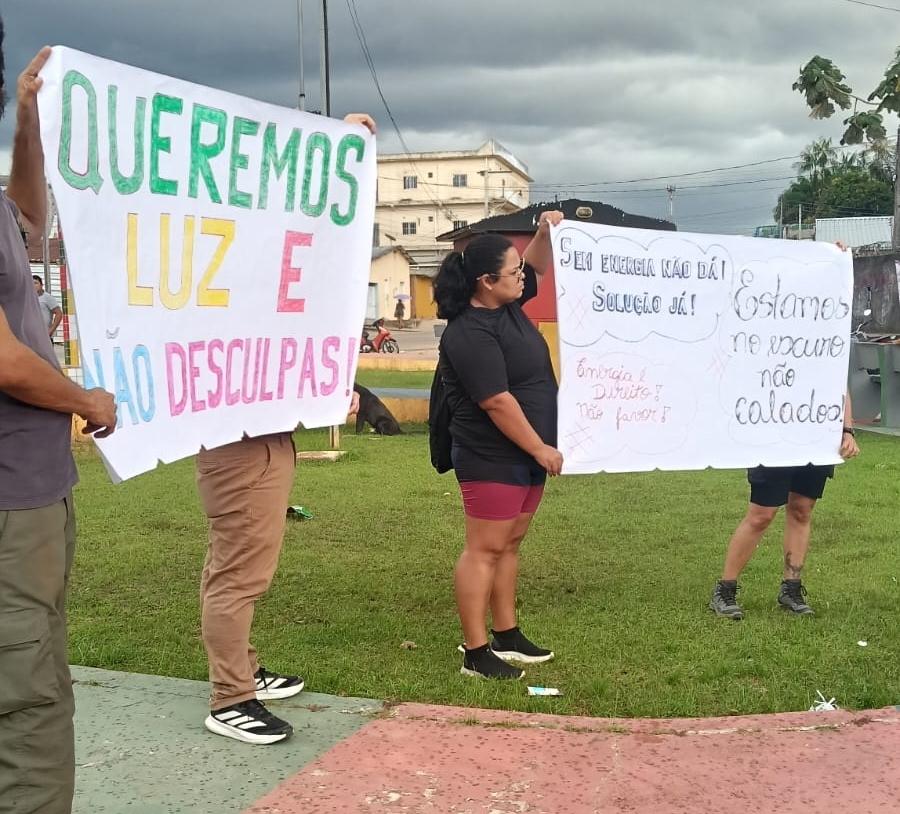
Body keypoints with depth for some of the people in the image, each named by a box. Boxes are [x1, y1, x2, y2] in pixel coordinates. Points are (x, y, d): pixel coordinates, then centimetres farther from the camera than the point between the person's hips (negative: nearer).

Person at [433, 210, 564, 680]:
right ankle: (476, 655, 2)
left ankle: (507, 637, 26)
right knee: (484, 551, -4)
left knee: (510, 544, 15)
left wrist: (545, 232, 6)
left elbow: (538, 269, 26)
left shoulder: (507, 305, 7)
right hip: (492, 459, -10)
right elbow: (497, 402, -24)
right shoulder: (470, 333, -22)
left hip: (524, 455, 10)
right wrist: (541, 449, -18)